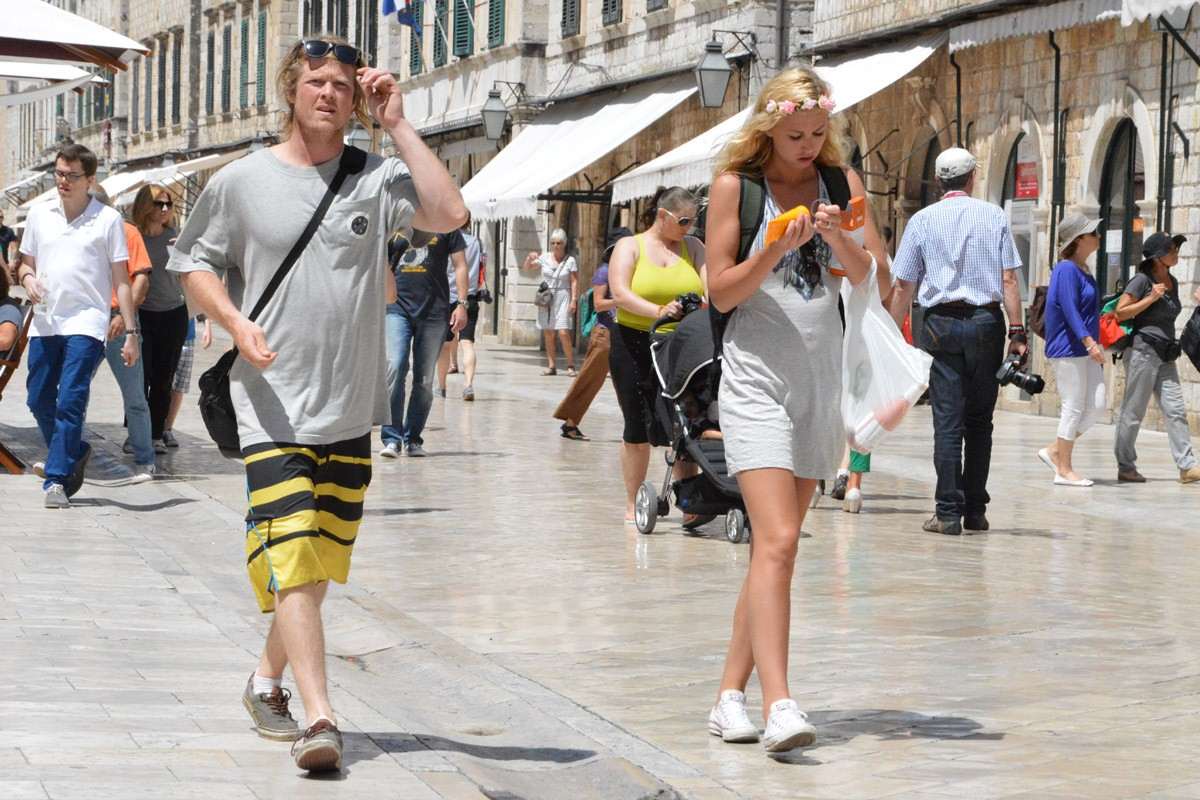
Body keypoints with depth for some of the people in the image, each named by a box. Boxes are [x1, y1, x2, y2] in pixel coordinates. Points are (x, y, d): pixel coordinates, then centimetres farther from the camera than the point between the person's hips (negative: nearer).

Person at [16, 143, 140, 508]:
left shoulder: (108, 219, 1)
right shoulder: (39, 214, 11)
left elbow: (121, 280, 2)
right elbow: (26, 263, 21)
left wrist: (131, 332, -2)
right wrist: (27, 278, -4)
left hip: (86, 323, -4)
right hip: (45, 322, 4)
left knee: (70, 401, -14)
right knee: (38, 400, 7)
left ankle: (57, 479, -12)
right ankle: (75, 453, 30)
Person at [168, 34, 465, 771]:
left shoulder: (376, 177, 1)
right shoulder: (241, 182, 1)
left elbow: (448, 214, -15)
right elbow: (194, 265, 8)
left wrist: (398, 124, -12)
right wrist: (236, 322, -11)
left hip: (351, 409, 3)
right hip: (273, 405, -3)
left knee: (318, 563, 13)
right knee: (292, 559, -14)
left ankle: (269, 679, 35)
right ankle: (320, 718, -16)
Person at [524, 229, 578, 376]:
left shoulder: (570, 261, -1)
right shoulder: (545, 257, 6)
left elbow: (574, 282, -2)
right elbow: (527, 267, 12)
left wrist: (574, 300, -10)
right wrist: (530, 258, -9)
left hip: (562, 298, -3)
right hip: (545, 298, 3)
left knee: (563, 333, -13)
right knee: (548, 334, 4)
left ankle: (571, 366, -5)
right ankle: (551, 366, 9)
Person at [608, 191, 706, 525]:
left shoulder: (692, 247, 13)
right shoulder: (629, 247, 3)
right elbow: (620, 294, -11)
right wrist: (658, 311, -27)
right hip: (636, 345, -2)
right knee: (638, 427, 4)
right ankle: (633, 503, 15)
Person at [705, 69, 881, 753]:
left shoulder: (841, 181, 8)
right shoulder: (736, 184, -2)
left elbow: (876, 280, 4)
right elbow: (720, 292, -3)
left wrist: (842, 240, -15)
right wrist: (777, 249, -17)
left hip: (823, 375, 5)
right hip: (757, 375, -5)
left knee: (778, 544, 7)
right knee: (777, 542, -18)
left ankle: (732, 693, 15)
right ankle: (778, 704, -24)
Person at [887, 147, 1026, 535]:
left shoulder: (922, 220, 4)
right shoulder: (994, 216, 5)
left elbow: (903, 287, 3)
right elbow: (1008, 279, -2)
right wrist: (1017, 331, -1)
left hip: (941, 324, -1)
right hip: (986, 321, 1)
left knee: (948, 420, -1)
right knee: (979, 420, 10)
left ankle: (949, 512, -6)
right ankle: (975, 511, 12)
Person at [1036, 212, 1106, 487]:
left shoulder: (1084, 270, 16)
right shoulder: (1067, 269, -13)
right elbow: (1070, 310, -21)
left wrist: (1095, 344, 24)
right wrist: (1090, 343, -28)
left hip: (1085, 350, 9)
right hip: (1068, 349, -9)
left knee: (1096, 406, 5)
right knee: (1074, 408, -4)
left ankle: (1055, 451, 15)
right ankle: (1064, 470, 4)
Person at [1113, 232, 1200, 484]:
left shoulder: (1172, 282, 14)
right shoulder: (1142, 280, -9)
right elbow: (1120, 313, -11)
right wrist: (1150, 298, -16)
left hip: (1165, 355, 7)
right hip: (1143, 350, -7)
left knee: (1175, 410, 0)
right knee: (1134, 411, 0)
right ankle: (1125, 467, 7)